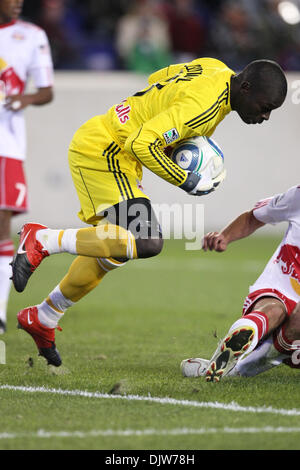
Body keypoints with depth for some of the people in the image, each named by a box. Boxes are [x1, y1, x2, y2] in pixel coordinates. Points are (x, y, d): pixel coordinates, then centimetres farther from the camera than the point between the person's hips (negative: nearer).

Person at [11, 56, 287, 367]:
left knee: (111, 250, 16)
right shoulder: (203, 104, -25)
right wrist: (186, 182, -18)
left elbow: (157, 80, 21)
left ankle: (43, 318, 27)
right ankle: (43, 241, -14)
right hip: (101, 151, -11)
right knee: (147, 243, -22)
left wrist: (181, 138, 13)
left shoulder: (217, 69, 5)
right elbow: (141, 144, -30)